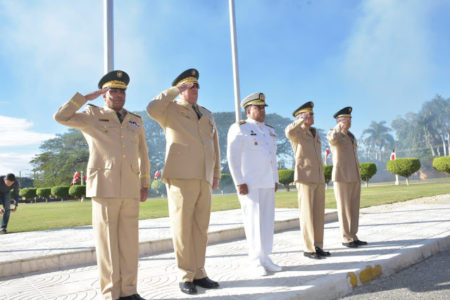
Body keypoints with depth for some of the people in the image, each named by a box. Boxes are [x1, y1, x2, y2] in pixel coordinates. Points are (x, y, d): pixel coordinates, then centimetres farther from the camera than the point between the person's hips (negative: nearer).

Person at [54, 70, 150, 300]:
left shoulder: (135, 121, 18)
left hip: (130, 188, 4)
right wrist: (87, 97, -1)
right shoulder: (92, 116, 8)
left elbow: (143, 154, 22)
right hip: (104, 187, -4)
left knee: (129, 240, 4)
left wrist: (145, 184, 17)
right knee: (107, 241, -2)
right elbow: (61, 117, -7)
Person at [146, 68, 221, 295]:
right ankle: (186, 276, 9)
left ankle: (199, 273, 17)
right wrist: (174, 90, -7)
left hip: (203, 179, 6)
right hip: (181, 177, -5)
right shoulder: (170, 110, 5)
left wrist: (216, 174, 17)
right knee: (183, 227, -1)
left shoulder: (207, 114, 22)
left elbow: (215, 146, 23)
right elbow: (152, 109, -18)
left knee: (200, 228, 8)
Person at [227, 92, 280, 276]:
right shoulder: (240, 129, -6)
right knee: (253, 221, -5)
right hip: (249, 184, -7)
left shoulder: (269, 131, 16)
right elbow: (232, 157, -12)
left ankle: (265, 258, 15)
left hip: (267, 184, 7)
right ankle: (256, 262, 3)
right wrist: (239, 183, -18)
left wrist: (275, 180, 13)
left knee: (267, 220, 7)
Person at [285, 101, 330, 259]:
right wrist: (302, 120, -18)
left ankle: (317, 246, 15)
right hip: (304, 178, -7)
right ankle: (308, 248, 1)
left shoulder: (315, 133, 22)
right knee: (307, 214, -6)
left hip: (319, 179, 8)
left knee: (319, 214, 7)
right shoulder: (296, 132, -2)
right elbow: (288, 132, -31)